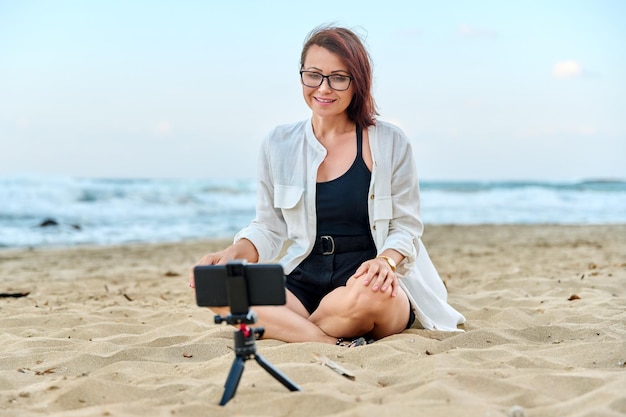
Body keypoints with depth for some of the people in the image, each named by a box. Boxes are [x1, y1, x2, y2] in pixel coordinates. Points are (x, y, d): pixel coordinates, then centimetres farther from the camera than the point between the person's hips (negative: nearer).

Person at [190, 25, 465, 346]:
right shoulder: (279, 145, 9)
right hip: (303, 284, 3)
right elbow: (269, 228, 13)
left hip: (366, 281, -2)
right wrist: (233, 253, -8)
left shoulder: (389, 144, 2)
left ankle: (289, 331, -11)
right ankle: (338, 347, -26)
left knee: (369, 296, -40)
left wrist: (386, 260, -19)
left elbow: (406, 227, 3)